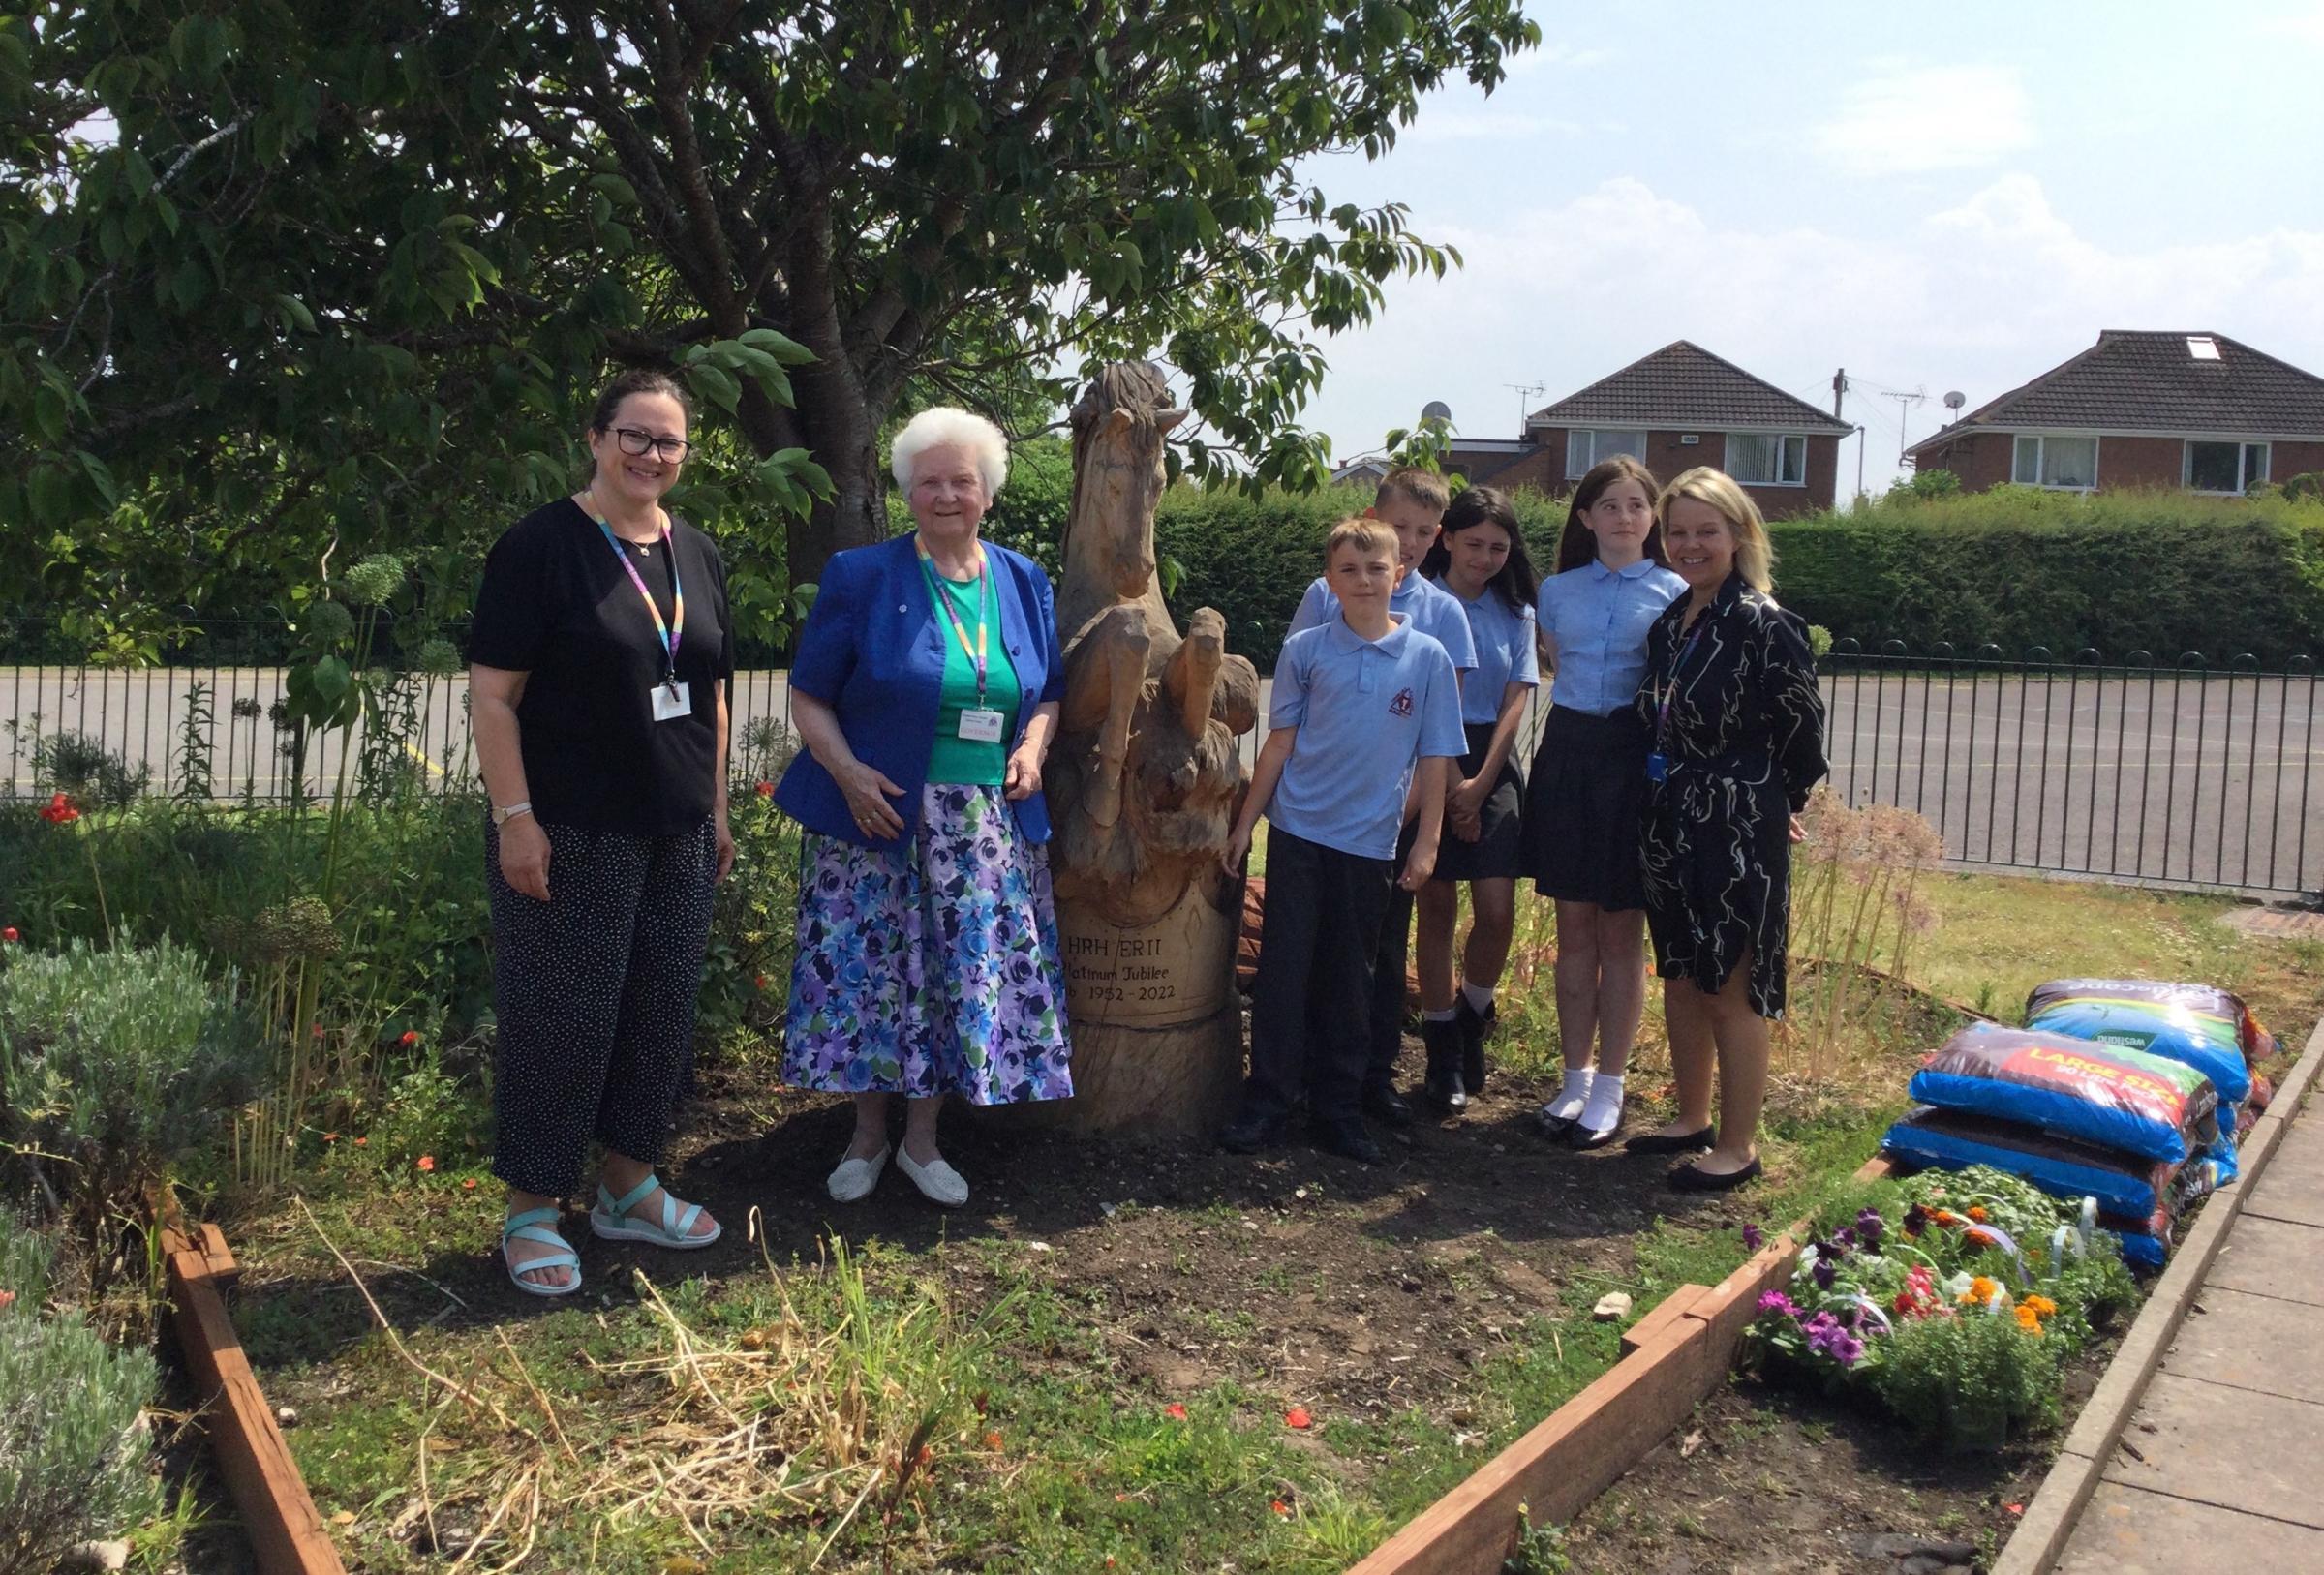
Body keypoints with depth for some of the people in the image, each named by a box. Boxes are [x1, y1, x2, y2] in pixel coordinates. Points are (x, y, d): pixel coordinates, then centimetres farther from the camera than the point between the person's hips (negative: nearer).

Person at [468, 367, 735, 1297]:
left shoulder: (696, 556, 12)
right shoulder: (541, 547, -7)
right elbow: (493, 695, -11)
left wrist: (717, 809, 14)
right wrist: (514, 816, -16)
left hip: (677, 836, 6)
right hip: (571, 836, -6)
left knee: (661, 1011, 12)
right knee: (561, 1016, 0)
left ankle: (628, 1188, 28)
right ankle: (532, 1210, 14)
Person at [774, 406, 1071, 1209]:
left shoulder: (1023, 582, 9)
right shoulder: (861, 577, -2)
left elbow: (1049, 692, 18)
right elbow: (809, 696, -2)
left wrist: (1032, 747, -2)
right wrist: (848, 772, -17)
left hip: (987, 826, 3)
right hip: (877, 813, -3)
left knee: (965, 975, 6)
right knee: (869, 970, 2)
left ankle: (923, 1138, 23)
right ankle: (868, 1133, 23)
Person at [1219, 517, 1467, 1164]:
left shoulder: (1429, 659, 0)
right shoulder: (1305, 650, -1)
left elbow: (1433, 759, 2)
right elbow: (1279, 743, 4)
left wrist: (1426, 843, -1)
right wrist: (1244, 826, 4)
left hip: (1371, 844, 1)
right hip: (1298, 835, -1)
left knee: (1348, 981, 10)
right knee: (1284, 971, 1)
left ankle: (1339, 1111, 20)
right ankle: (1266, 1106, 11)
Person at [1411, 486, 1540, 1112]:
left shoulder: (1516, 614, 9)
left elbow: (1515, 702, 3)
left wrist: (1479, 784, -8)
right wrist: (1449, 781, -12)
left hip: (1493, 767, 3)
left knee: (1497, 911, -7)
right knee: (1437, 906, 2)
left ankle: (1473, 1016, 20)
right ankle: (1442, 1050, 13)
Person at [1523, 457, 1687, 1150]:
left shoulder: (1675, 594, 0)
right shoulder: (1558, 591, 8)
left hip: (1636, 759, -3)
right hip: (1568, 754, 3)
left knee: (1622, 932, 4)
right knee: (1574, 928, 8)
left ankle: (1609, 1088, 14)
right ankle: (1575, 1078, 19)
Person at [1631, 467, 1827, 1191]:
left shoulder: (1765, 624, -15)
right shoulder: (1669, 623, 9)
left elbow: (1802, 723, -10)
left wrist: (1780, 802, 2)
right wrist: (1663, 801, 13)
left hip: (1739, 832, -8)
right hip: (1671, 825, 8)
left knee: (1731, 991, 0)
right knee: (1679, 980, 17)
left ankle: (1738, 1147, 13)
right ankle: (1692, 1118, 33)